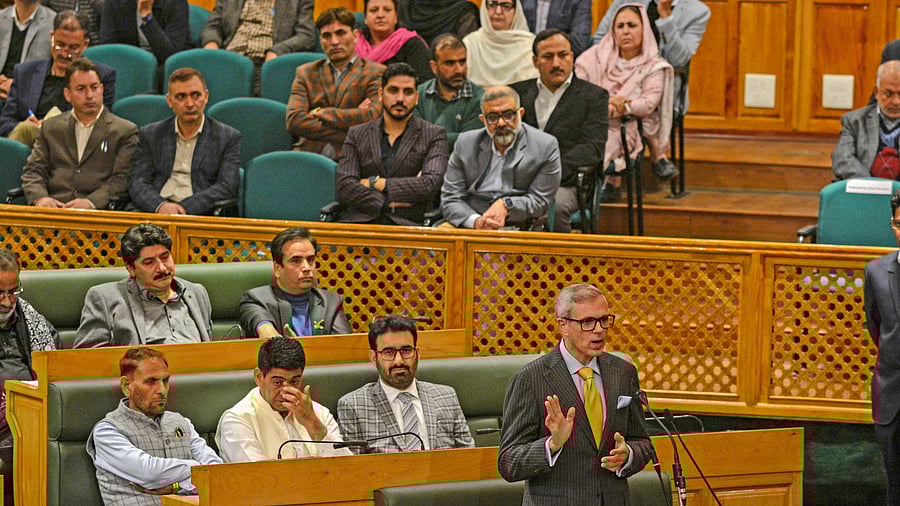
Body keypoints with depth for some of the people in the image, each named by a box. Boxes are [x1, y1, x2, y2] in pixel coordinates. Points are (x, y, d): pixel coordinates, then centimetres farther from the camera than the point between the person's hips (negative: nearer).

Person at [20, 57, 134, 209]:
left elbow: (121, 180, 0)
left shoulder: (126, 131, 10)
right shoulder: (50, 127, 21)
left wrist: (91, 202, -18)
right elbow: (33, 170, 15)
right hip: (54, 211, 3)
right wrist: (40, 197, -8)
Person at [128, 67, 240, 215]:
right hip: (154, 212, 3)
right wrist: (160, 205, -16)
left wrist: (185, 207, -15)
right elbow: (138, 183, 7)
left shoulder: (229, 138, 9)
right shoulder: (150, 135, 17)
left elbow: (227, 187, -1)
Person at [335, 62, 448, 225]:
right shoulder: (357, 135, 17)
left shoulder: (434, 136, 11)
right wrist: (386, 203, -10)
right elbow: (344, 187, 4)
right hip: (360, 220, 1)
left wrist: (375, 182, -2)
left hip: (406, 223, -1)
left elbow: (431, 185, -5)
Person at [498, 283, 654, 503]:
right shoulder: (530, 380, -10)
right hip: (555, 501, -4)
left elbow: (641, 443, 11)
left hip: (615, 500, 4)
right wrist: (553, 444, -27)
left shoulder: (623, 372, 4)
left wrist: (627, 455, -10)